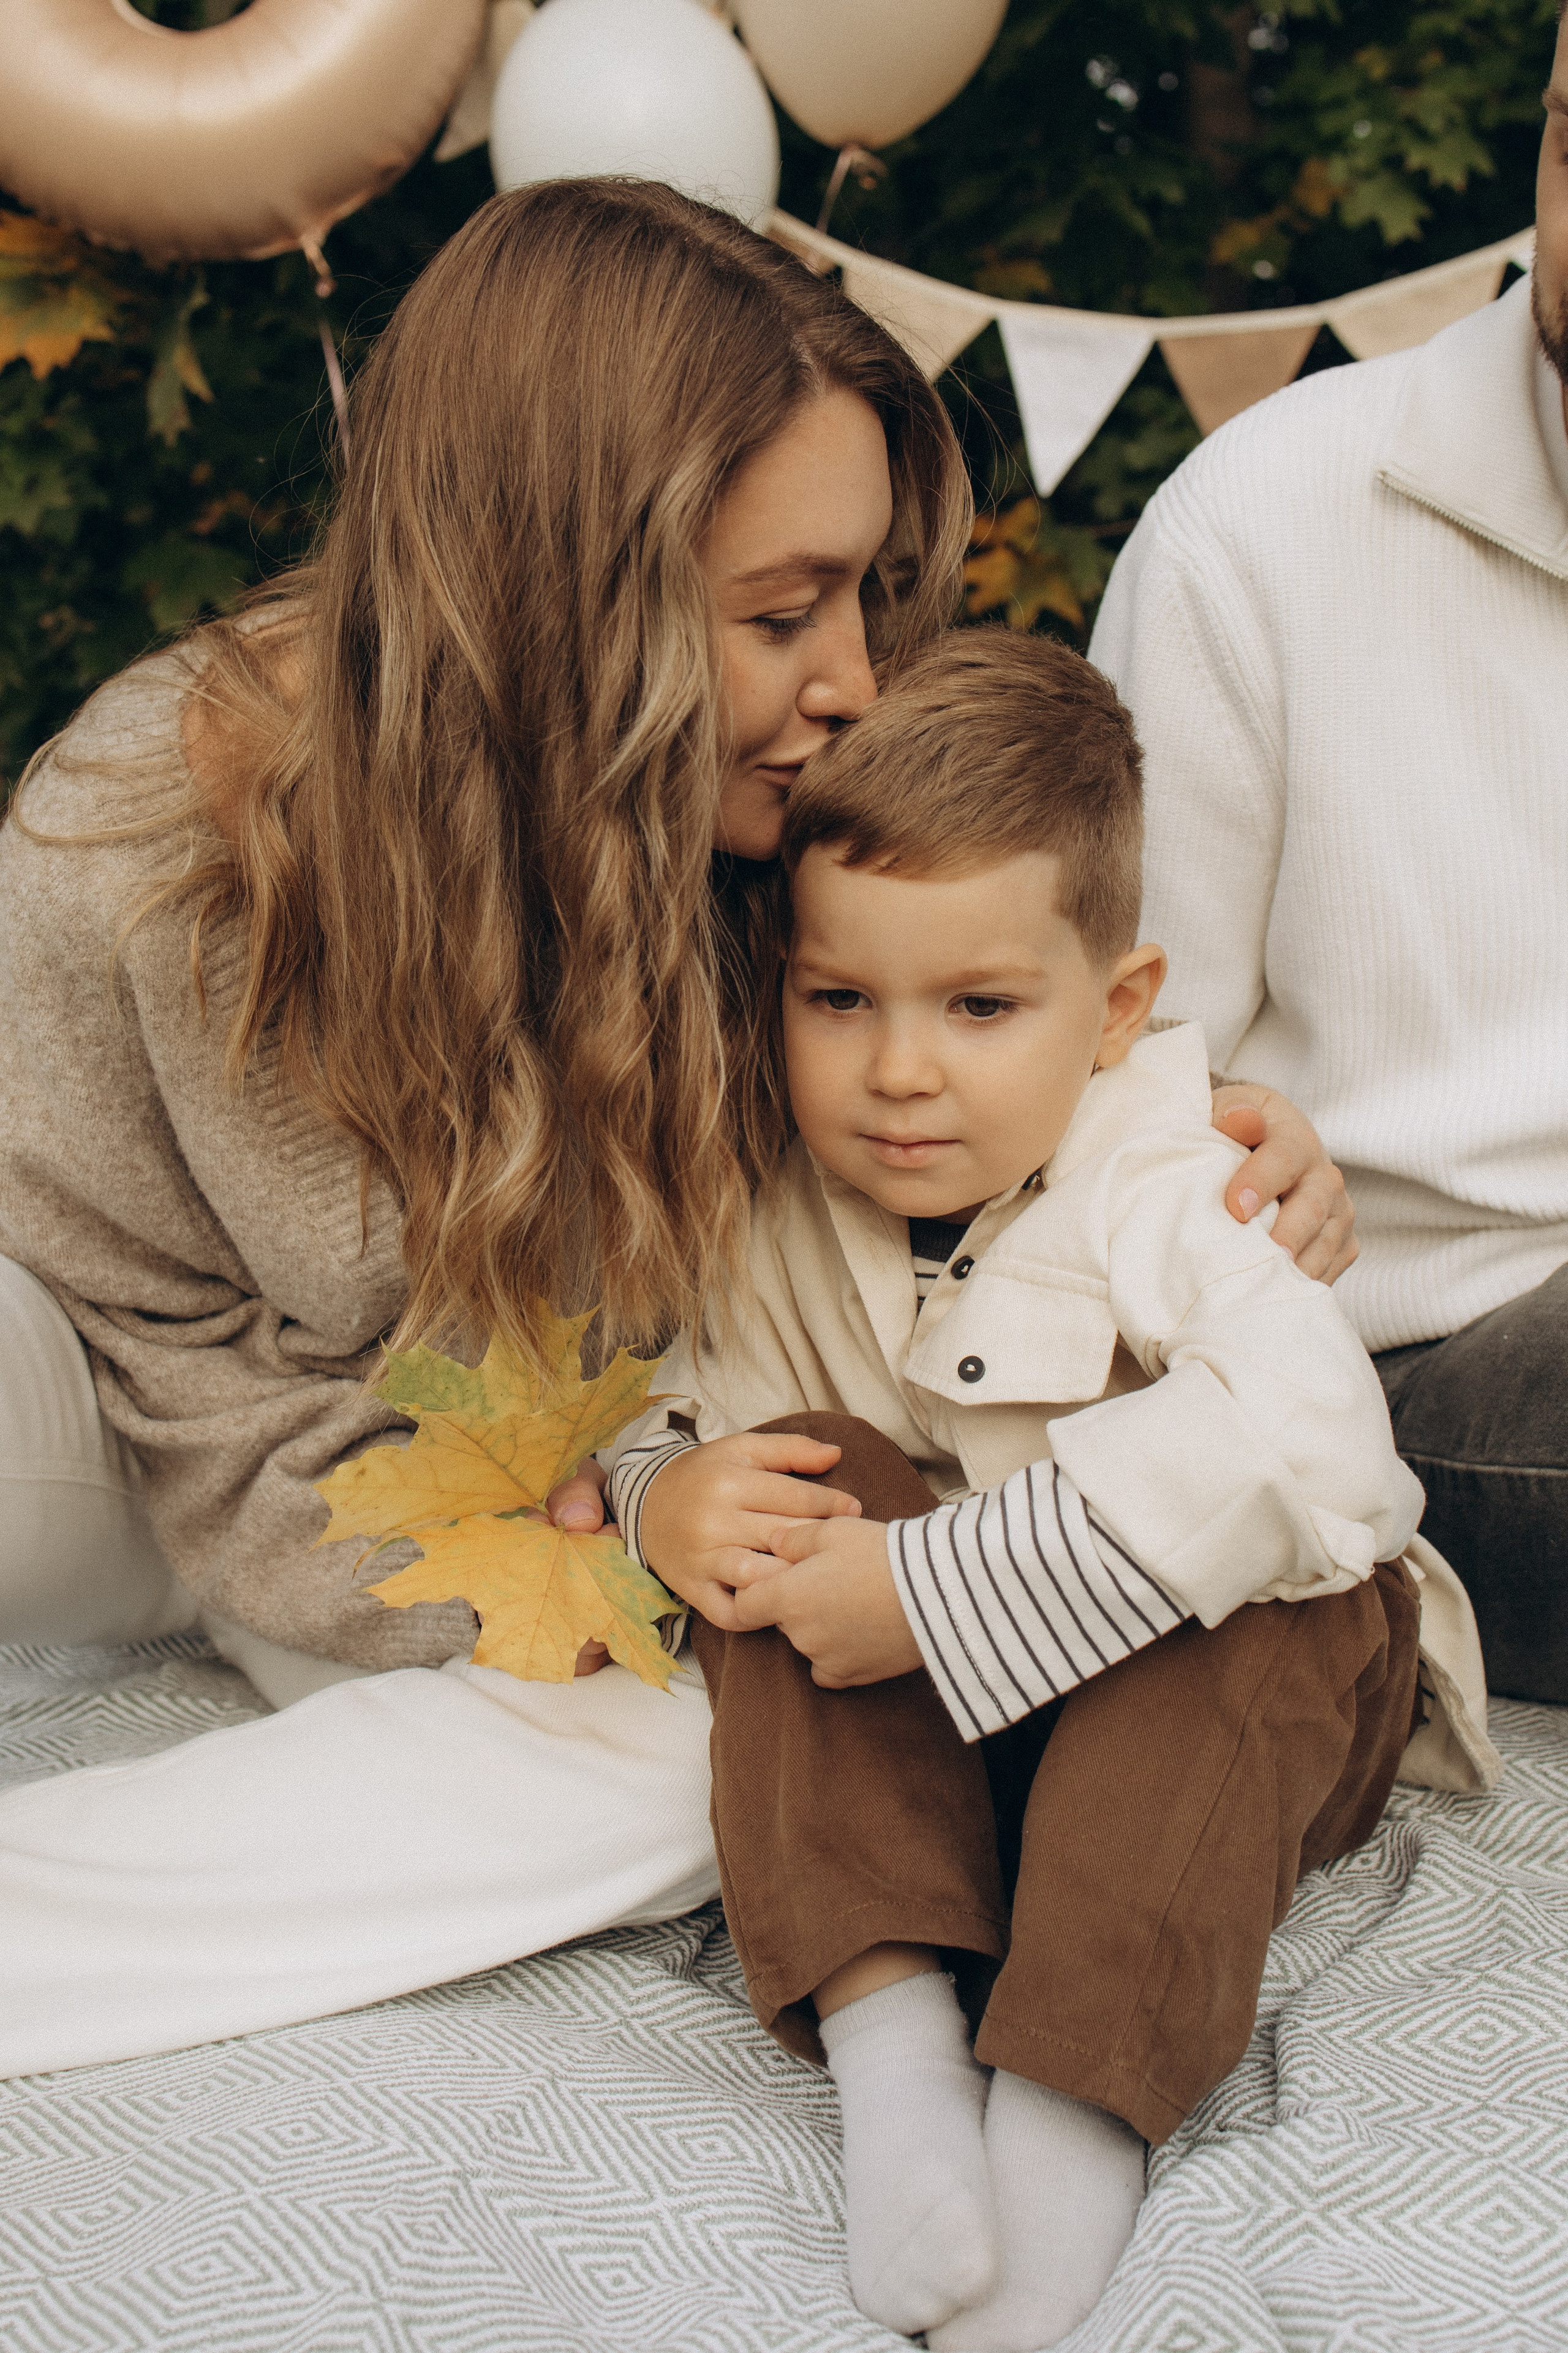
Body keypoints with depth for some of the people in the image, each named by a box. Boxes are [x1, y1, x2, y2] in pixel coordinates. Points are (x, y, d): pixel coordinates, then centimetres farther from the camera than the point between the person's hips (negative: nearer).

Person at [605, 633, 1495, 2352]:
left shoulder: (1158, 1202, -25)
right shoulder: (766, 1224, -10)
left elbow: (1299, 1437, -44)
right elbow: (649, 1413, 1)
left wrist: (939, 1595, -45)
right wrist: (664, 1502, -27)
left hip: (1215, 1695, -3)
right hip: (918, 1705, 4)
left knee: (1251, 1596, -35)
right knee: (802, 1472, -22)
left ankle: (1079, 2093, -32)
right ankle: (886, 2021, -31)